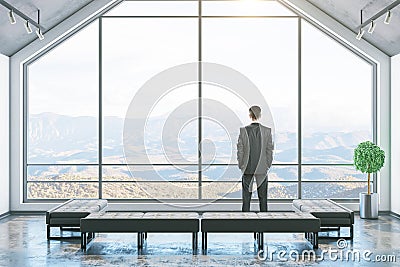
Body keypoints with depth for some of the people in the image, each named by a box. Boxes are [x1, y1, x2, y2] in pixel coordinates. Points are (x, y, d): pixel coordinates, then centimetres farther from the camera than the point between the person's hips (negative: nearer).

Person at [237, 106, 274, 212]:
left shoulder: (244, 130, -6)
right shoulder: (267, 131, -4)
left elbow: (240, 150, -4)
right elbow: (269, 150, -2)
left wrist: (241, 165, 6)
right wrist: (268, 165, 8)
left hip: (247, 168, 0)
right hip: (262, 169, 1)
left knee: (246, 196, 7)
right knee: (263, 196, 9)